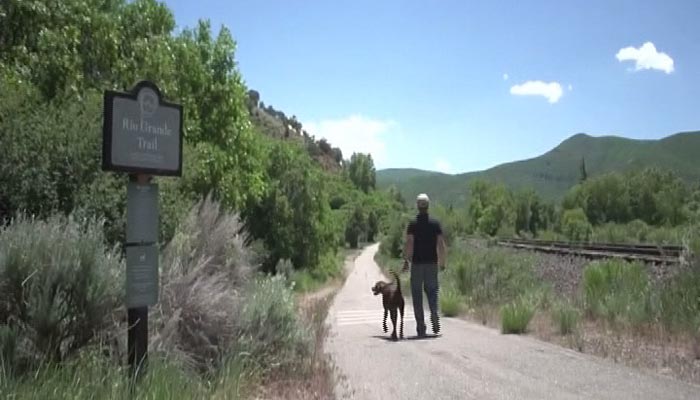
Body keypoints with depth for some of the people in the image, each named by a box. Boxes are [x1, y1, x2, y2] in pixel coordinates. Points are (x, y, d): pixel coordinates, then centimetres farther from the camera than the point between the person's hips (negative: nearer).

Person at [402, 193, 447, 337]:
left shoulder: (413, 224, -5)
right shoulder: (435, 223, 2)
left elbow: (409, 244, -13)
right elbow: (441, 245, -1)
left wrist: (406, 260, -4)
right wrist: (442, 262, 7)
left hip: (417, 263, -2)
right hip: (432, 263, 2)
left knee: (417, 294, 6)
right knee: (432, 290, 16)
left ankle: (421, 326, 5)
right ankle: (434, 313, -11)